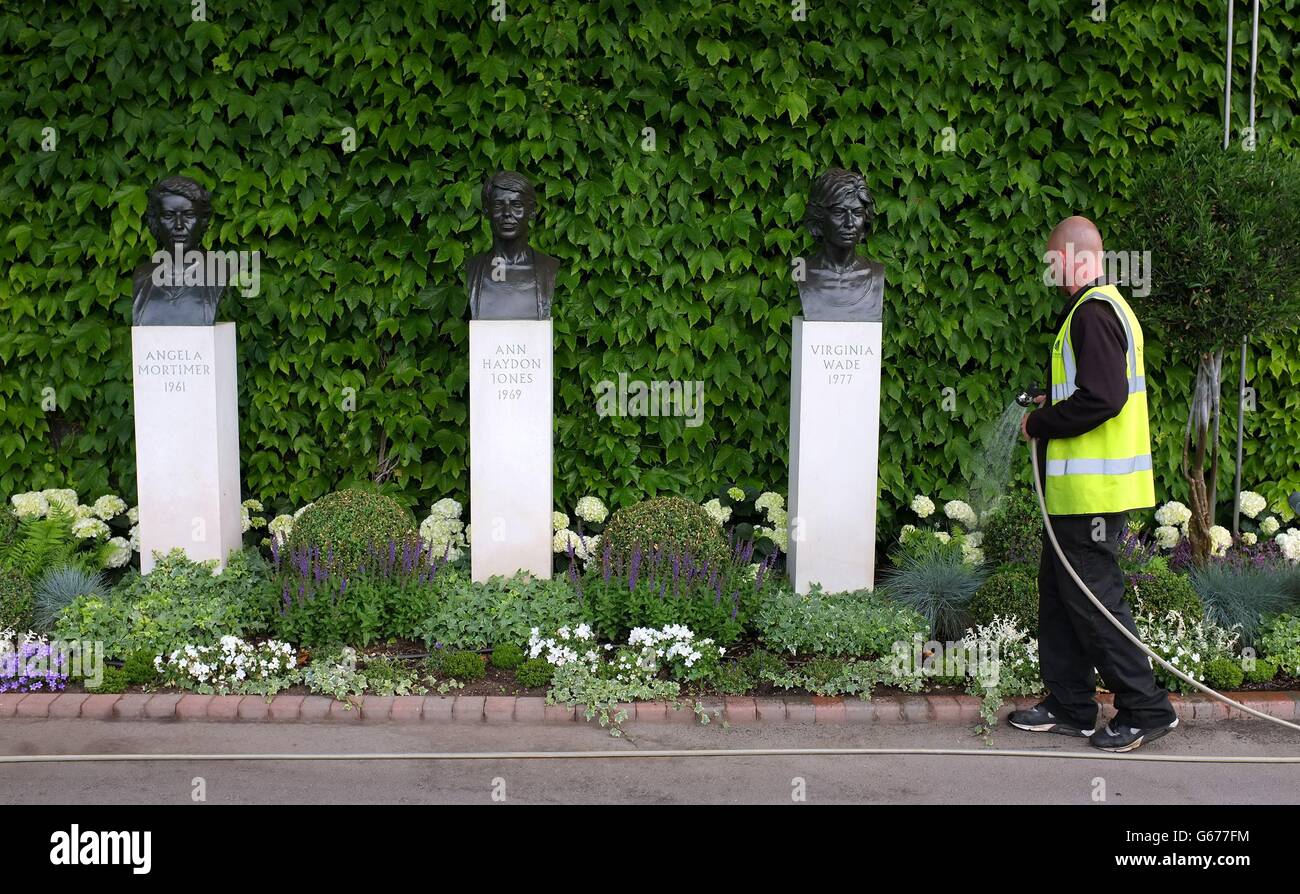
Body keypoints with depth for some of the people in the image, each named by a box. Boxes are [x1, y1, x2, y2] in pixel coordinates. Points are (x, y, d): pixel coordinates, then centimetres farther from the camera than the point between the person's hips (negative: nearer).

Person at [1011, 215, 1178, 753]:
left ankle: (1146, 709, 1)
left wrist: (1039, 423, -14)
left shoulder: (1093, 312, -16)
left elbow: (1102, 398, -25)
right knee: (1059, 592, 15)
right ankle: (1069, 706, 21)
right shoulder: (1104, 308, 18)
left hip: (1092, 489, -11)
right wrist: (1053, 405, 13)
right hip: (1080, 489, 11)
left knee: (1092, 599, -6)